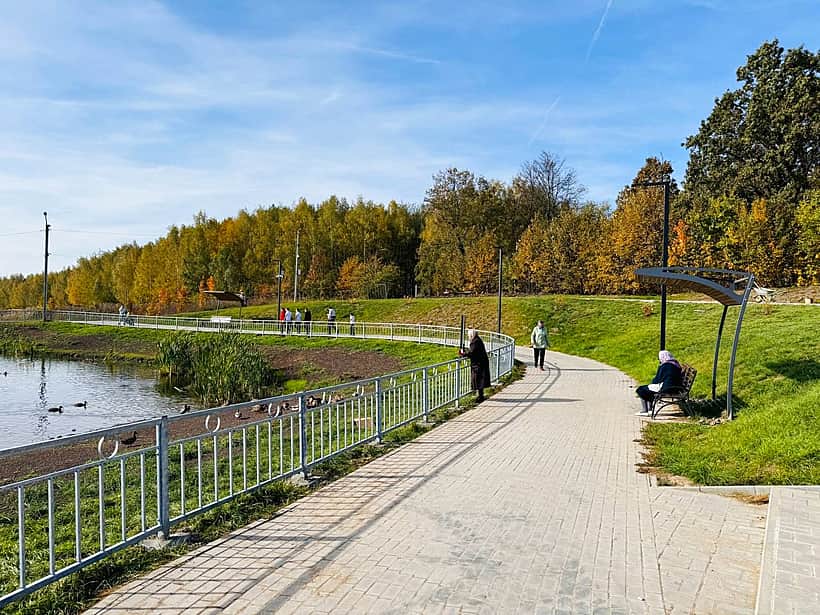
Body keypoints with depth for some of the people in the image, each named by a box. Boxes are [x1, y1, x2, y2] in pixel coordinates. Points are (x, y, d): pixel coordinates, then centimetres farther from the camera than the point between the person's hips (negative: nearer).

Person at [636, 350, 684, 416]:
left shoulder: (664, 366, -15)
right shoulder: (676, 365, 11)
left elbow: (657, 379, -10)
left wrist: (651, 383, 11)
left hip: (665, 388, -9)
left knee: (641, 390, 3)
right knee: (649, 387, 26)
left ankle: (644, 411, 5)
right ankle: (650, 409, 24)